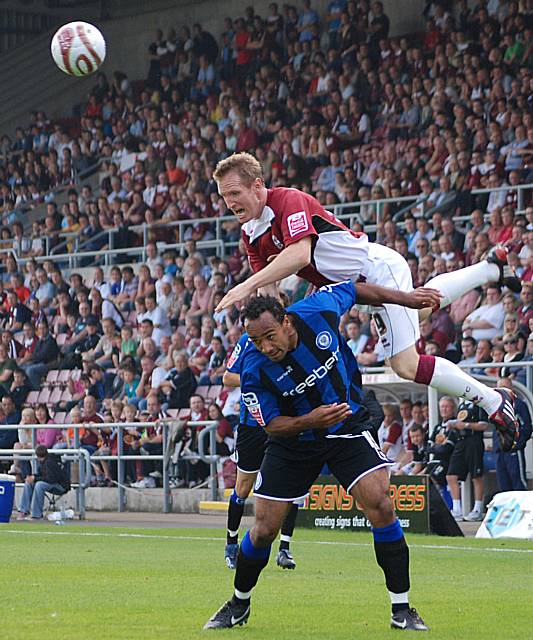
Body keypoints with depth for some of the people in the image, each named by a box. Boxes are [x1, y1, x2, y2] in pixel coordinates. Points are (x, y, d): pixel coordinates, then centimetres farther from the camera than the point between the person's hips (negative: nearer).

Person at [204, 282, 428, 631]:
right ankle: (239, 605, 29)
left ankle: (402, 609, -10)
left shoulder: (318, 310, -23)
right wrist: (310, 420, -33)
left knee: (381, 505, -19)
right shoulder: (254, 372, -24)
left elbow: (352, 288, -1)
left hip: (348, 426, 0)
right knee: (264, 529, 0)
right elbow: (271, 425, -13)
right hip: (293, 440, 0)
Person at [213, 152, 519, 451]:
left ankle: (494, 401, 3)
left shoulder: (289, 200, -26)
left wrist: (248, 285, -46)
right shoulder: (251, 233, 0)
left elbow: (299, 255, -41)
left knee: (407, 366, -12)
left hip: (378, 266, -10)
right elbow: (266, 288, 1)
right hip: (359, 283, 10)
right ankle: (491, 268, 57)